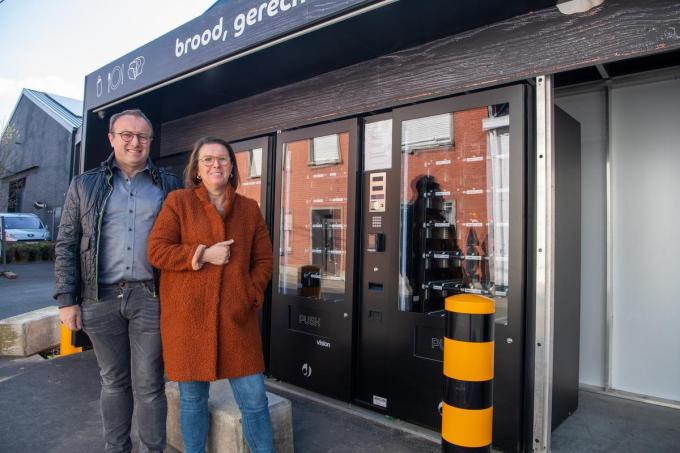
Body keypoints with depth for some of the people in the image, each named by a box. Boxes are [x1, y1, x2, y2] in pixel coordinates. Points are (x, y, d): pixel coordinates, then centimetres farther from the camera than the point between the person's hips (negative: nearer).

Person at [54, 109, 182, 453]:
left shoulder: (169, 186, 6)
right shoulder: (85, 185, 8)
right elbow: (66, 245, 6)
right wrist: (67, 299, -1)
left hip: (151, 298, -1)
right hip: (101, 298, 2)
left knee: (149, 385, 5)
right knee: (113, 382, 16)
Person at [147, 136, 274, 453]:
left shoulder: (249, 208, 9)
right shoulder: (178, 201, 3)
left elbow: (263, 259, 9)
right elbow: (156, 251, -3)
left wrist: (250, 296, -5)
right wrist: (202, 255, -13)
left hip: (236, 317, 2)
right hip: (188, 316, -1)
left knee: (254, 398, 4)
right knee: (192, 397, 12)